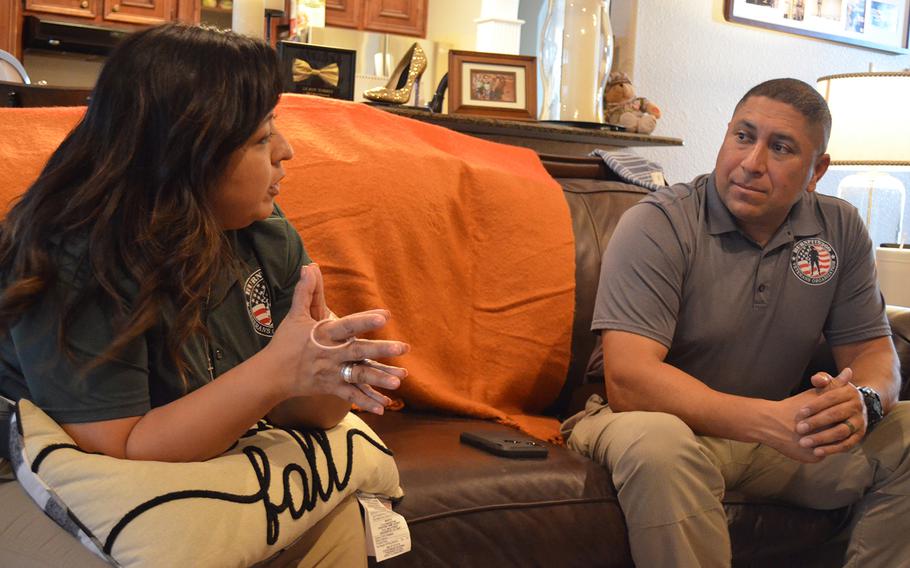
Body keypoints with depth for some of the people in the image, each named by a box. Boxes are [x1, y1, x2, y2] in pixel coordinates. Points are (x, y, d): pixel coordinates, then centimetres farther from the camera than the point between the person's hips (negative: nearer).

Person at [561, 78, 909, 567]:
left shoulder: (841, 230, 2)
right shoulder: (657, 225, -15)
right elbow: (628, 381, -25)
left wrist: (863, 401, -22)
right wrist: (770, 420, -37)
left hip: (780, 430, 5)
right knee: (657, 444, -38)